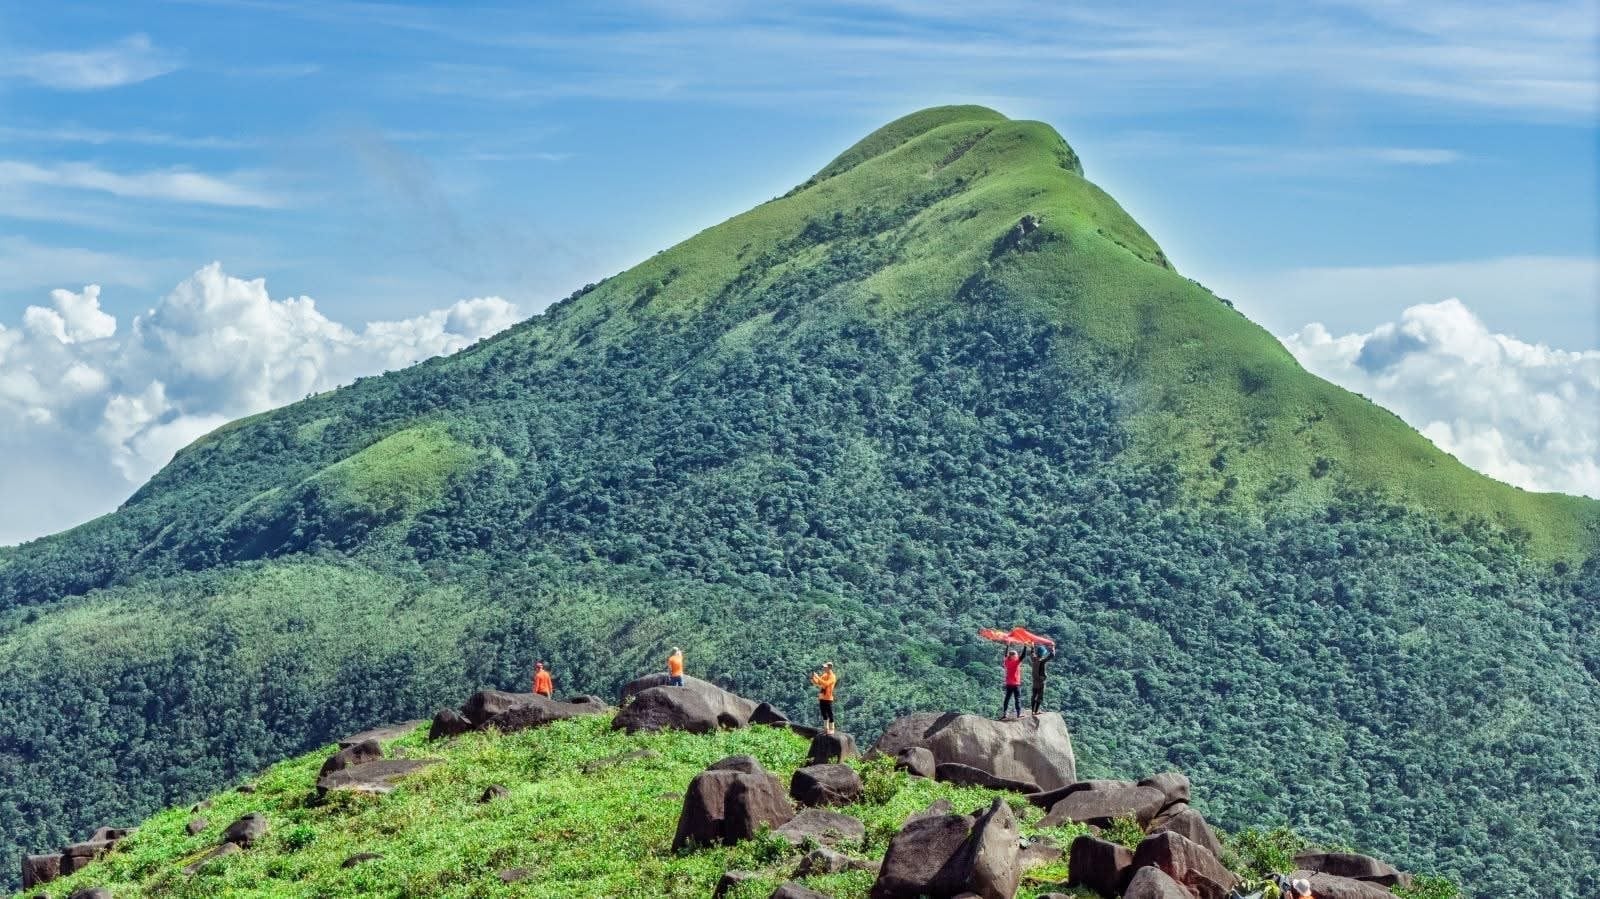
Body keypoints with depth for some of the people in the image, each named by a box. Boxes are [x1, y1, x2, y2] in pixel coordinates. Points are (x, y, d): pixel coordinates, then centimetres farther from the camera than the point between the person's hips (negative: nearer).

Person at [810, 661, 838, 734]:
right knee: (824, 714, 14)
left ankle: (831, 729, 2)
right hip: (821, 698, 8)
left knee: (830, 714, -3)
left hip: (828, 698, -8)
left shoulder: (832, 676, -12)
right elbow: (817, 683, 17)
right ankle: (826, 728, 24)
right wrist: (813, 678, -1)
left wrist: (818, 677, -26)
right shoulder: (824, 675, 13)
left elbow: (825, 684, -27)